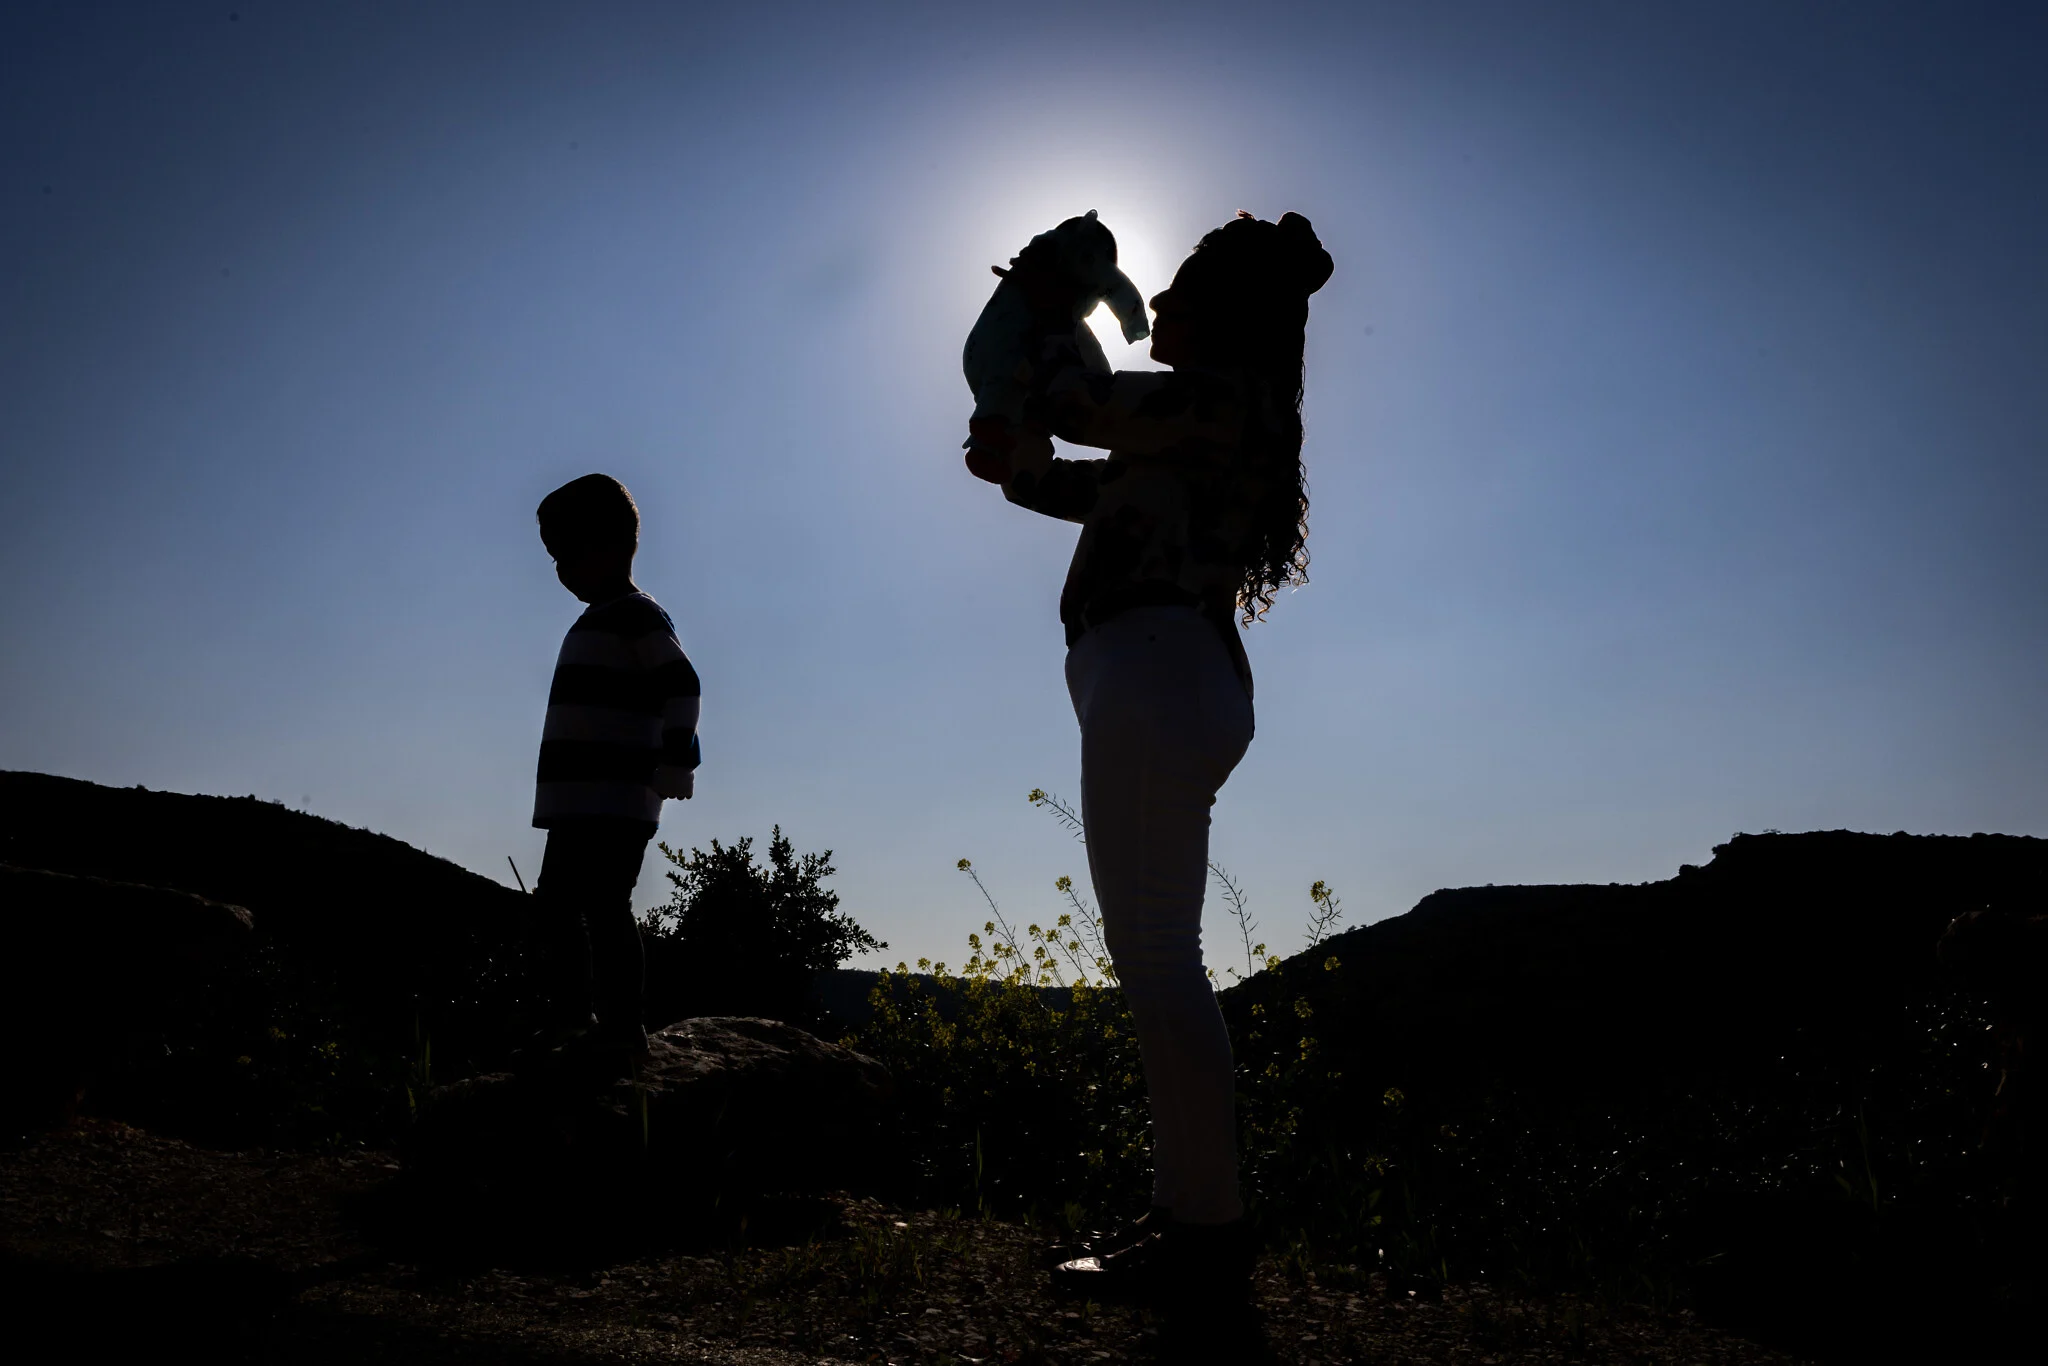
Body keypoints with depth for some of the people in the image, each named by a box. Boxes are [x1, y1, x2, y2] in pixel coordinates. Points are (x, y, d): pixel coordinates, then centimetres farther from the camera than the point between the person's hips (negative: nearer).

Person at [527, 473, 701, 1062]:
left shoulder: (637, 615, -9)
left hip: (614, 805, -10)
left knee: (605, 909, -9)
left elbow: (682, 688, -19)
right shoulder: (597, 622, 22)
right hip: (578, 805, 10)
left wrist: (672, 769, -17)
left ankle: (624, 1026, -3)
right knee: (557, 907, 14)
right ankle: (570, 1015, 23)